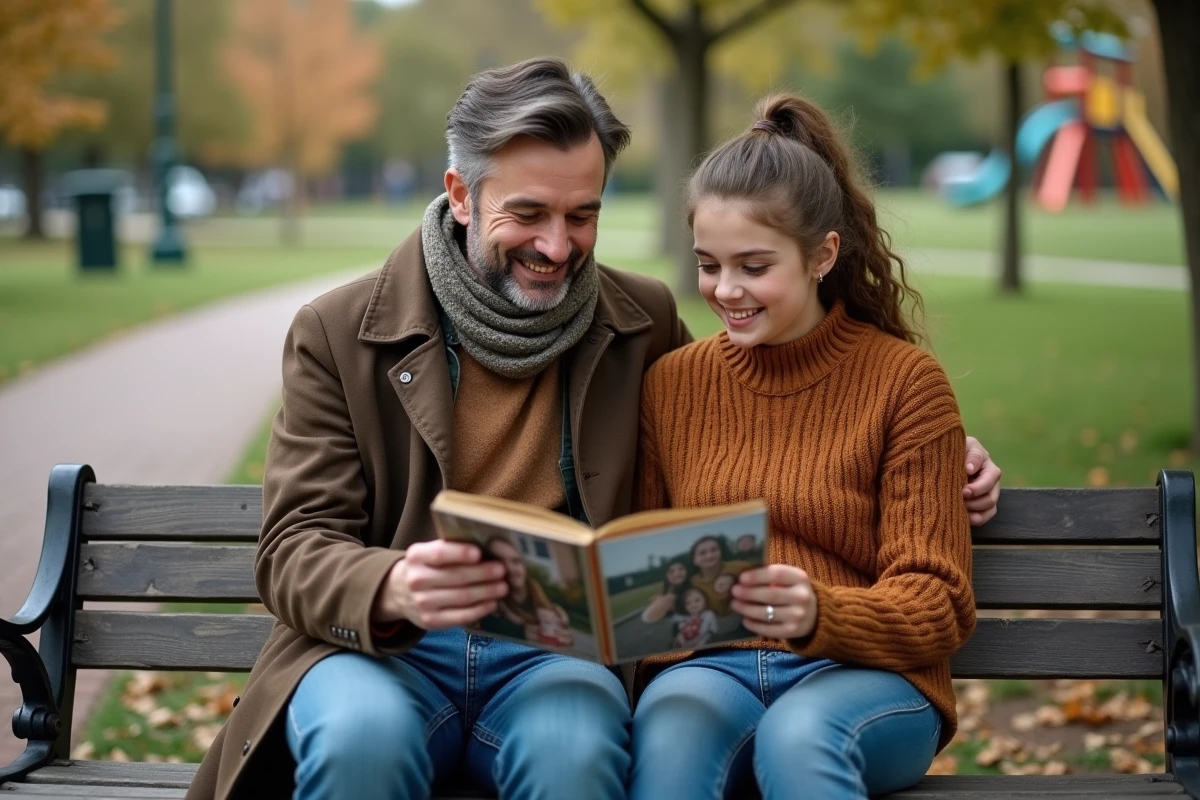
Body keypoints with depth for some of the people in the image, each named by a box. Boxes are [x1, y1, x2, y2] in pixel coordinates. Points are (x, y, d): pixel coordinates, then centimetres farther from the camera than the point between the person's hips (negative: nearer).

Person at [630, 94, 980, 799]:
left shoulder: (906, 382, 3)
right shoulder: (673, 383, 13)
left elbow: (938, 607, -1)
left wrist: (818, 614, -21)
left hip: (866, 676, -1)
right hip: (706, 666, 1)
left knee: (799, 734, -36)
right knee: (669, 733, -34)